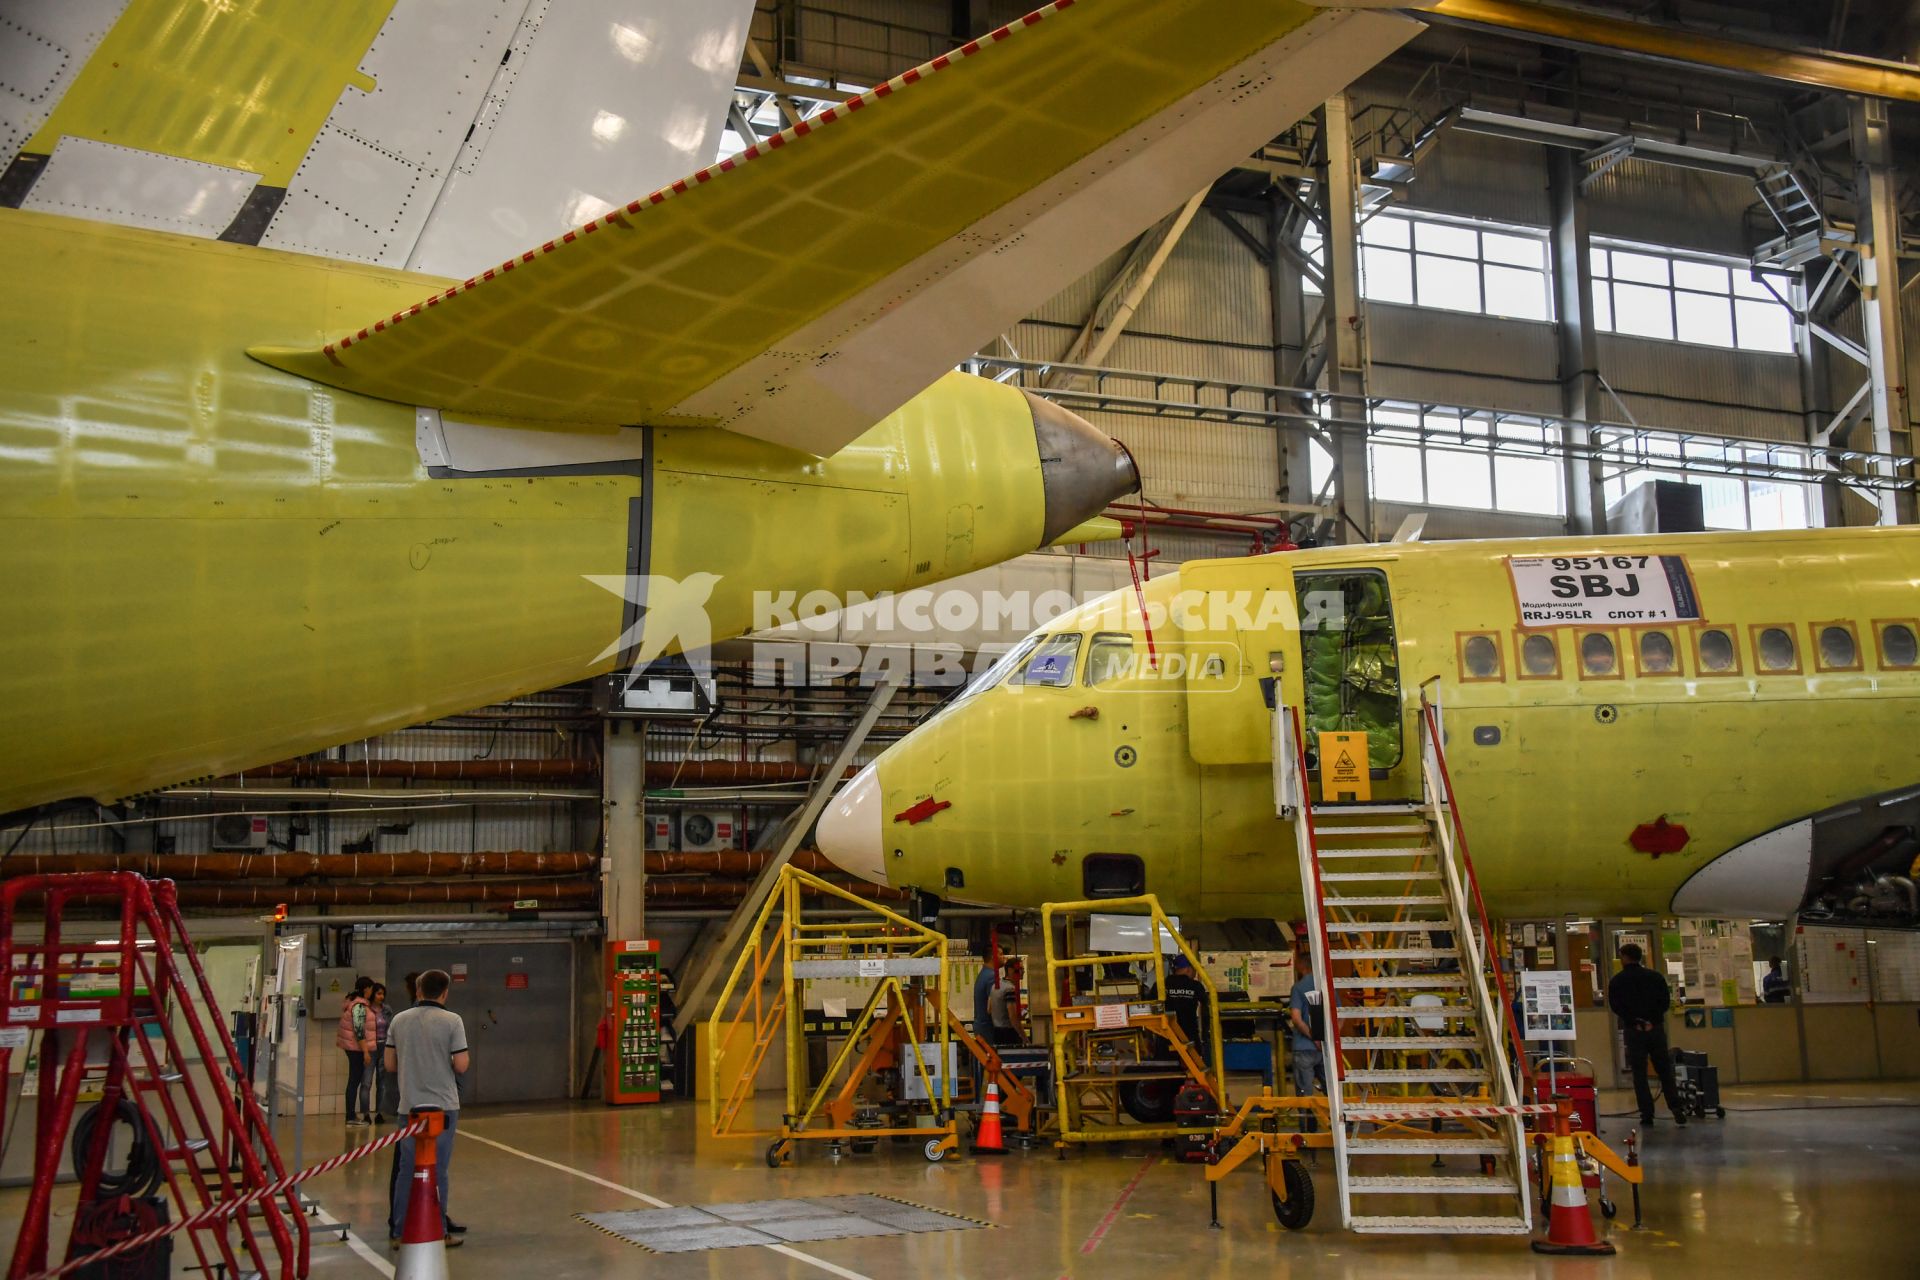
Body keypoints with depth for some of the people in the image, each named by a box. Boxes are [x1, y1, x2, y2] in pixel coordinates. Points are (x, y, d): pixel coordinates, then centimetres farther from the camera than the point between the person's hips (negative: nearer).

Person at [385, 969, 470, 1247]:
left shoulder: (399, 1020, 4)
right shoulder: (452, 1021, -10)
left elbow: (390, 1064, 7)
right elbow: (461, 1066, -12)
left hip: (409, 1106, 4)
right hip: (442, 1106, -4)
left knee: (407, 1169, 10)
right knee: (437, 1171, 4)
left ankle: (398, 1232, 13)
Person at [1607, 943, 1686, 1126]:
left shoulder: (1617, 981, -2)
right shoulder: (1655, 977, 6)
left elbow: (1615, 1006, -9)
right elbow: (1666, 1001, 0)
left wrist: (1634, 1020, -5)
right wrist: (1652, 1018, -3)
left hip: (1633, 1030, -2)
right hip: (1656, 1028, 2)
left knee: (1639, 1074, 2)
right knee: (1665, 1070, 9)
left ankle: (1647, 1114, -1)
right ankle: (1676, 1107, -3)